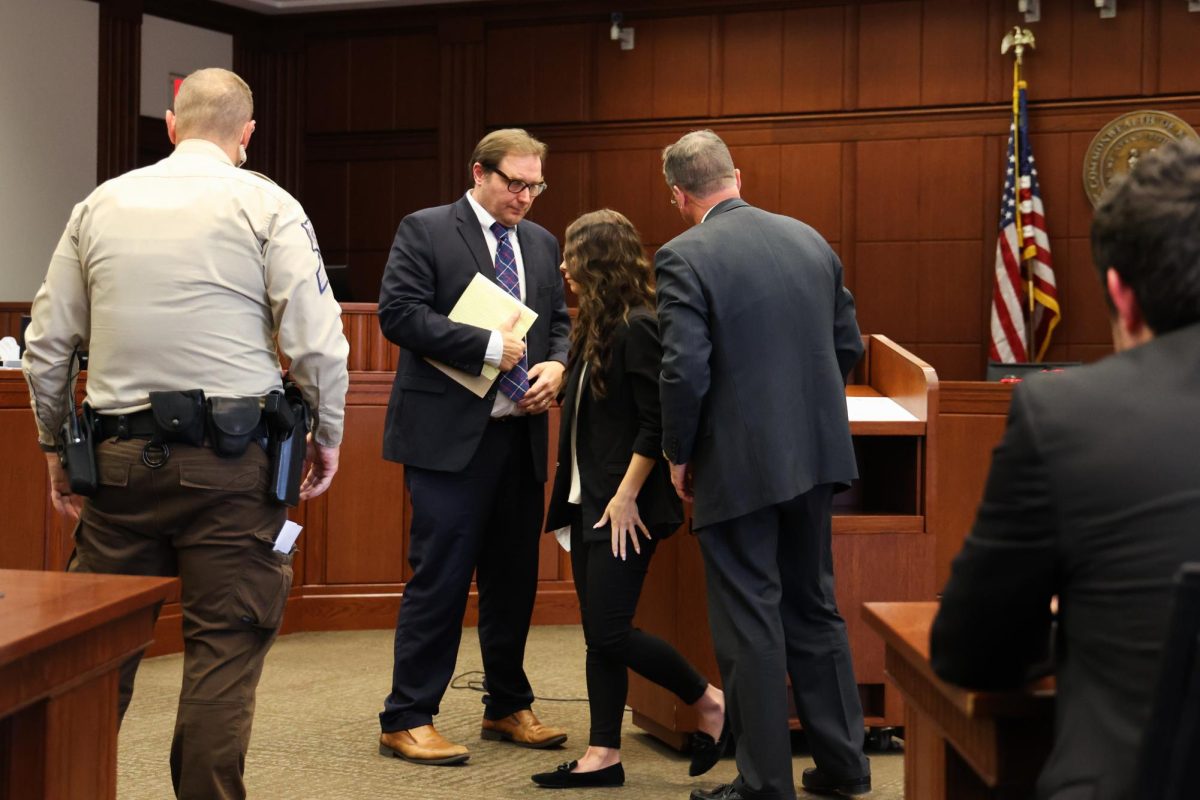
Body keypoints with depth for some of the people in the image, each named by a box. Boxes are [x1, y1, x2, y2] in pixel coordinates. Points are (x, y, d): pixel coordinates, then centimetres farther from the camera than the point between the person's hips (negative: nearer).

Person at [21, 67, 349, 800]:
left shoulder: (100, 206, 9)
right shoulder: (265, 205, -1)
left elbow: (47, 345, 12)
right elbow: (317, 340, -7)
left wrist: (55, 444, 22)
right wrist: (328, 435, 6)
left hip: (120, 456, 4)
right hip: (230, 462, -3)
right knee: (224, 650, 4)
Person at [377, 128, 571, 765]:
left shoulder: (542, 243, 16)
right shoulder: (425, 231, -3)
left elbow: (560, 322, 20)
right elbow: (399, 313, -13)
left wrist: (556, 365, -3)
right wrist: (489, 346, -17)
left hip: (520, 434, 6)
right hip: (450, 435, -6)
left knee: (514, 579, 13)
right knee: (440, 579, -5)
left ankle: (508, 708, 27)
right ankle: (406, 720, 5)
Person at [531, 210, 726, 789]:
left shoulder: (639, 327, -14)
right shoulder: (596, 326, 14)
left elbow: (656, 422, -19)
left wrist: (627, 496, -19)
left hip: (624, 506, -9)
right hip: (588, 499, 9)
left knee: (610, 632, -7)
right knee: (598, 634, 9)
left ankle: (708, 700, 13)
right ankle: (603, 756, 15)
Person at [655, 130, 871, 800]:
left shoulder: (685, 257, -12)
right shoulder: (809, 239, 6)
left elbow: (685, 372, -18)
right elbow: (849, 347, 10)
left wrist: (680, 456, -4)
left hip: (738, 465, -6)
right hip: (816, 455, 6)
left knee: (750, 622, 4)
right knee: (814, 606, 18)